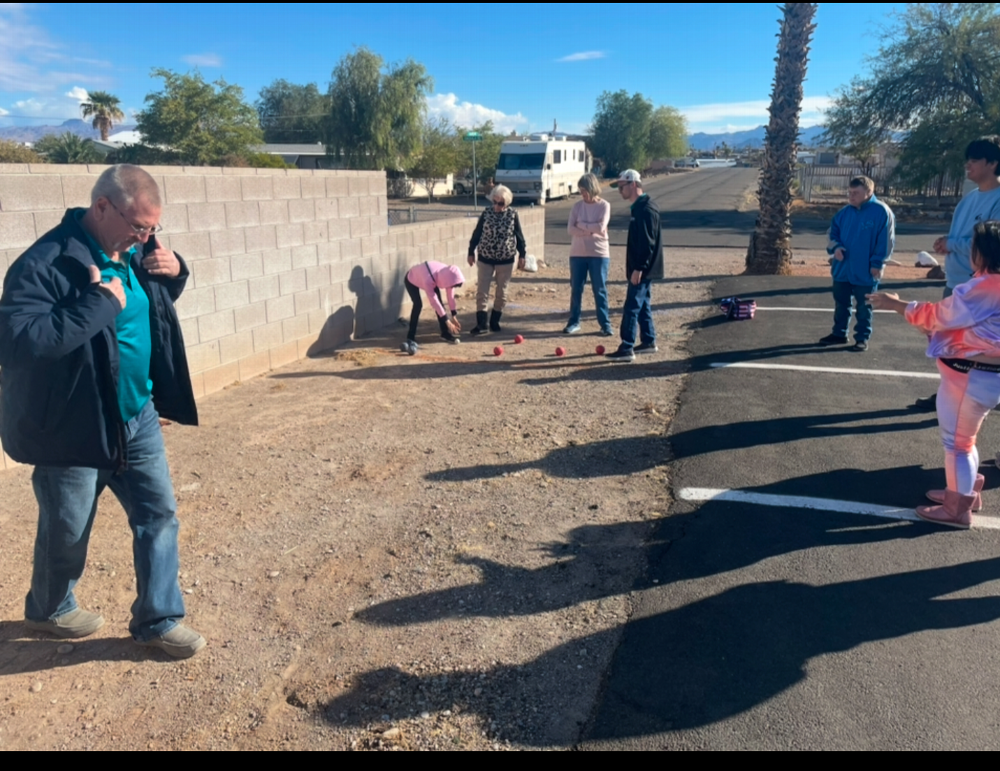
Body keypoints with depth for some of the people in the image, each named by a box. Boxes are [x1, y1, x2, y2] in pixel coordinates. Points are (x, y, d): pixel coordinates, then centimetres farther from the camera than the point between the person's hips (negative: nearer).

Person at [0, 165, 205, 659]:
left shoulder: (132, 251, 2)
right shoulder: (45, 263, -22)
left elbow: (158, 302, 20)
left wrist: (174, 272, -2)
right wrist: (99, 303, -32)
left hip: (137, 418, 7)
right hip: (72, 429, -6)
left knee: (158, 514, 10)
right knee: (67, 533, 13)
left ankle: (157, 621, 25)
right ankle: (48, 610, 43)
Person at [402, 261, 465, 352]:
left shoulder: (448, 275, -26)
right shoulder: (429, 280, -45)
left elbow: (451, 296, -14)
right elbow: (434, 302, -41)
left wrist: (454, 316, -12)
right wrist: (447, 321, -37)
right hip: (411, 280, -6)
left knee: (440, 302, -3)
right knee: (418, 305, -23)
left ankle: (445, 333, 11)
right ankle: (411, 338, -18)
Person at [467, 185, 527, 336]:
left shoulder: (513, 215, -3)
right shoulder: (486, 214, -3)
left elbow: (519, 236, 3)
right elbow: (477, 234, 4)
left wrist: (522, 255, 1)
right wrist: (471, 252, 4)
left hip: (506, 260, 0)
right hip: (486, 258, 0)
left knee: (502, 292, 7)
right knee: (482, 291, -4)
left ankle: (494, 322, 21)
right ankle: (482, 324, -2)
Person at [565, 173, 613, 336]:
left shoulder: (604, 205, -3)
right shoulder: (578, 206, 5)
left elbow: (600, 227, -17)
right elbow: (571, 229, -5)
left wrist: (581, 225, -8)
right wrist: (590, 230, -15)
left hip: (599, 254, -3)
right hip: (577, 254, 3)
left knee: (600, 290, 2)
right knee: (576, 289, 8)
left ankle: (605, 324, 9)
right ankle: (574, 322, 19)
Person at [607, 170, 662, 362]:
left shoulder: (646, 209, -17)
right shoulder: (639, 207, 14)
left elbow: (648, 243, -23)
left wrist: (639, 268, -24)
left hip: (642, 270, -10)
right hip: (642, 269, 10)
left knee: (632, 307, -9)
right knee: (643, 305, 16)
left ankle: (626, 349, -7)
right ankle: (649, 342, 26)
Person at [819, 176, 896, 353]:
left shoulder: (881, 212, -10)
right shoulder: (845, 212, 5)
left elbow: (886, 241, -11)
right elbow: (833, 232, 15)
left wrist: (877, 264, -15)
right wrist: (836, 247, -6)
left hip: (865, 272, -5)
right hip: (842, 269, 5)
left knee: (864, 307, 6)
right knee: (841, 303, 14)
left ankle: (862, 338, 16)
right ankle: (839, 334, 27)